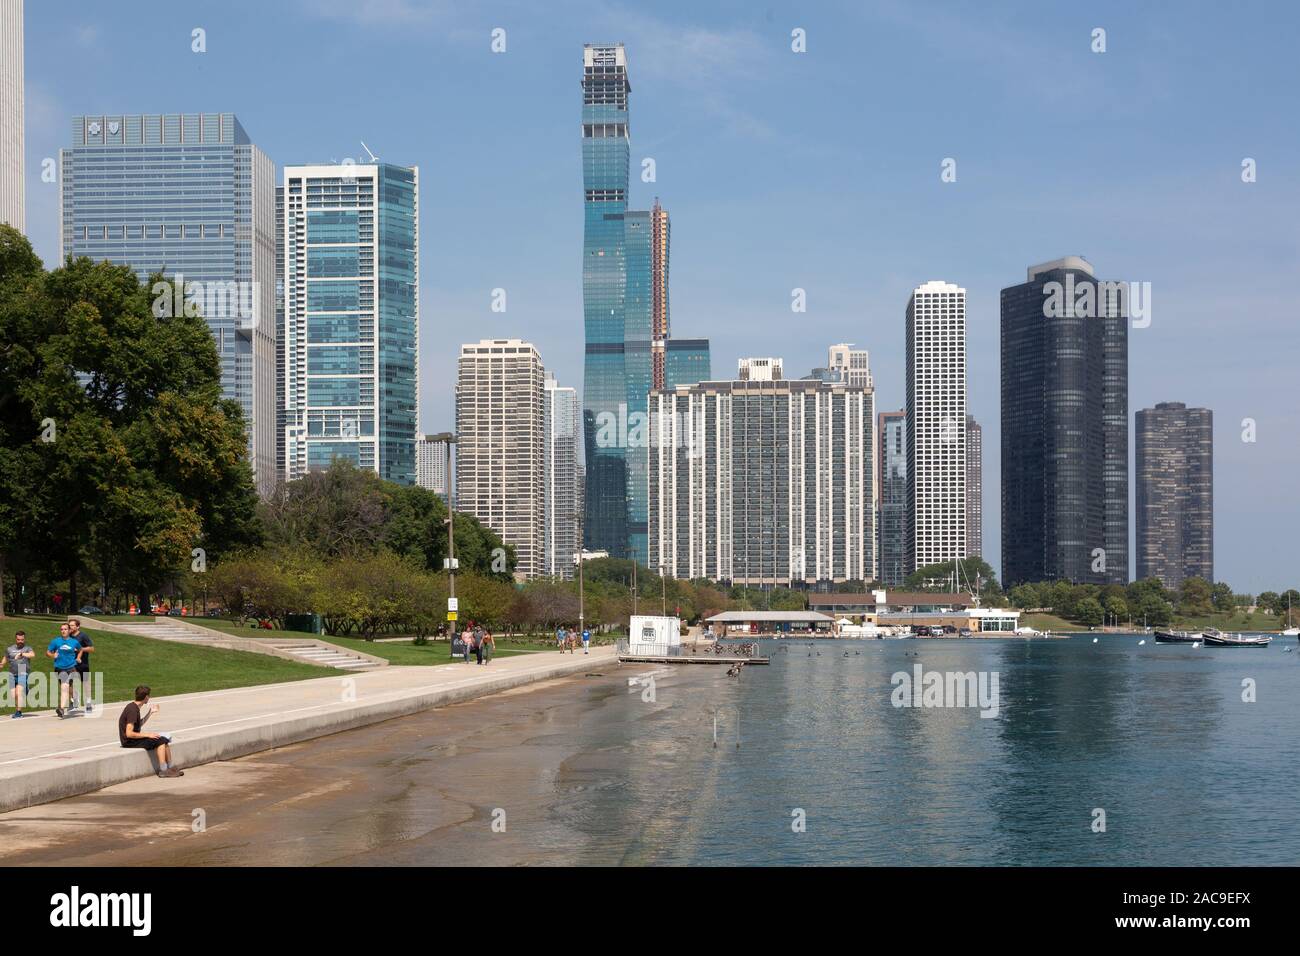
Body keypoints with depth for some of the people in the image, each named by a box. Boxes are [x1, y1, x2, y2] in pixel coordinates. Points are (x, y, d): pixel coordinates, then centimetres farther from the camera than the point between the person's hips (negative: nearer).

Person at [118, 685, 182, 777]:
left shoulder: (135, 707, 9)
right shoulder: (132, 710, -21)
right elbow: (129, 733, -26)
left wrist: (150, 712, 24)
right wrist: (148, 735, -21)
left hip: (135, 738, 10)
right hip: (129, 742, -10)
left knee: (165, 740, 3)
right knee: (160, 741, -17)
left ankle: (170, 767, 5)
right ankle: (163, 770, -12)